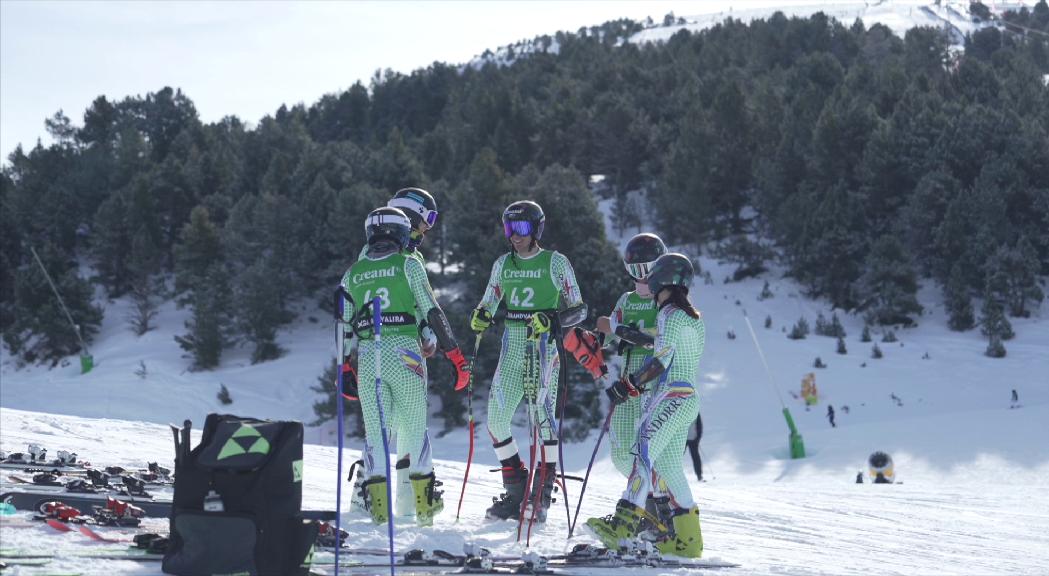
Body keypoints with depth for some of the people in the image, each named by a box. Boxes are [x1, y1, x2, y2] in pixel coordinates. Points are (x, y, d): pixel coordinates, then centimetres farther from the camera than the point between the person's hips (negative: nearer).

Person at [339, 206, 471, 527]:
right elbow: (432, 312, -3)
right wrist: (454, 355, 0)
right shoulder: (408, 265, 2)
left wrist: (344, 368, 21)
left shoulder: (353, 274, 13)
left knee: (375, 431, 7)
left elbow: (344, 325, 14)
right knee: (414, 427, 8)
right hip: (404, 353, -3)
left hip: (367, 355, 3)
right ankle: (424, 503, 8)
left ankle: (377, 504, -2)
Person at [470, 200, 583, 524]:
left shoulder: (555, 263, -1)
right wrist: (481, 316, -3)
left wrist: (550, 319, -17)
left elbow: (576, 308, 0)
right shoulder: (503, 264, 13)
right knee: (496, 416, 0)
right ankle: (516, 490, 11)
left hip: (544, 345, -6)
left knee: (542, 414, -12)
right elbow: (489, 301, 20)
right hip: (512, 344, 6)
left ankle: (541, 495, -6)